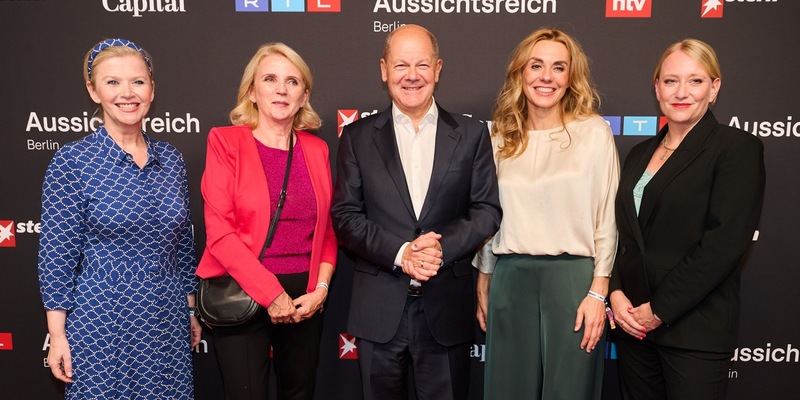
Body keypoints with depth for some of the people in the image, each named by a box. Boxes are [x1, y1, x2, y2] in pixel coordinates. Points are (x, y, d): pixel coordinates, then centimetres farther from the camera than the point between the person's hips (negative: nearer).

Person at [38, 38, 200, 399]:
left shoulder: (170, 159, 3)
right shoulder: (72, 161, -9)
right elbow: (56, 255, -7)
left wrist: (191, 310, 12)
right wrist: (57, 335, -7)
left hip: (167, 321, 4)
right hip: (102, 321, -4)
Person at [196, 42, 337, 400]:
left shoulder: (316, 149, 6)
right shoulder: (225, 141, -5)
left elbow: (326, 229, 9)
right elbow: (219, 230, -12)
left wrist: (321, 287, -5)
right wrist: (271, 293, -14)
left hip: (305, 298, 4)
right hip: (242, 297, -4)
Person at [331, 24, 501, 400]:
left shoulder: (471, 134, 4)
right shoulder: (358, 137, 3)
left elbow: (487, 210, 1)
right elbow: (345, 215, -1)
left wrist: (442, 247, -15)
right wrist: (399, 252, -15)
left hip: (447, 308, 0)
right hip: (379, 308, 0)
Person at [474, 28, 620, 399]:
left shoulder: (594, 132, -2)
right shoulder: (500, 136, 7)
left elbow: (608, 218, -3)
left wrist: (598, 292, -7)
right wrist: (483, 284, 14)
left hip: (573, 277, -2)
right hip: (510, 279, 3)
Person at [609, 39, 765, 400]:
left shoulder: (738, 147, -6)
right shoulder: (640, 154, 12)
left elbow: (725, 242, -15)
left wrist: (660, 310, -15)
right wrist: (616, 293, -4)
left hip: (695, 332, -5)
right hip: (633, 323, 5)